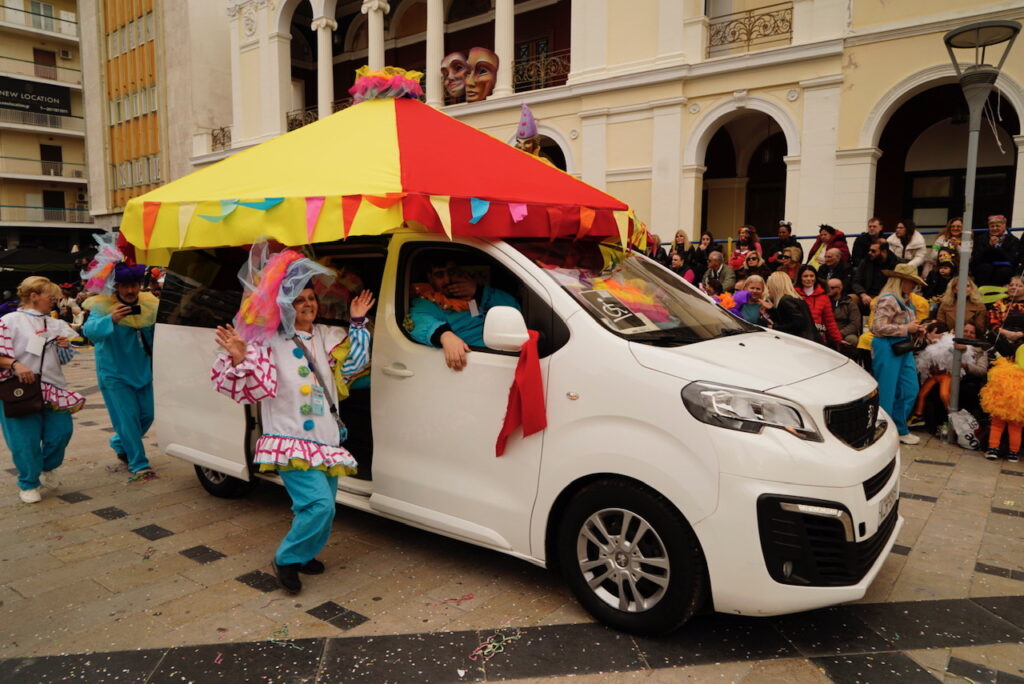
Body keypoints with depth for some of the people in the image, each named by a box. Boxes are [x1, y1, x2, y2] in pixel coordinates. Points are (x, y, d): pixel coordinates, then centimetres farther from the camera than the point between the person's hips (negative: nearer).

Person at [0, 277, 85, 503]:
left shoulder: (54, 324, 13)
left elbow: (63, 360, 21)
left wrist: (65, 346, 1)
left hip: (52, 388, 5)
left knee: (62, 431, 3)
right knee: (26, 440, -1)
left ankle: (48, 467, 32)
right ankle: (28, 484, 19)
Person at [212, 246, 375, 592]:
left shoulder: (326, 335, 9)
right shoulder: (269, 341, -9)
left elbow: (353, 362, 13)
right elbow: (256, 387, -17)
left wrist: (357, 323, 7)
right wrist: (239, 359, -34)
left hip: (326, 439, 7)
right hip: (292, 440, -6)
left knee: (322, 510, 12)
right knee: (319, 505, -18)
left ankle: (304, 553, 37)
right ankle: (286, 559, 6)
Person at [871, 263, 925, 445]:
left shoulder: (905, 299, 15)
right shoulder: (888, 299, -15)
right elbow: (879, 327, -23)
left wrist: (914, 328, 8)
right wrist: (906, 329, -15)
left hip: (902, 348, 10)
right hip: (887, 349, -10)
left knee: (909, 390, 11)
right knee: (887, 393, -2)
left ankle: (900, 430, 24)